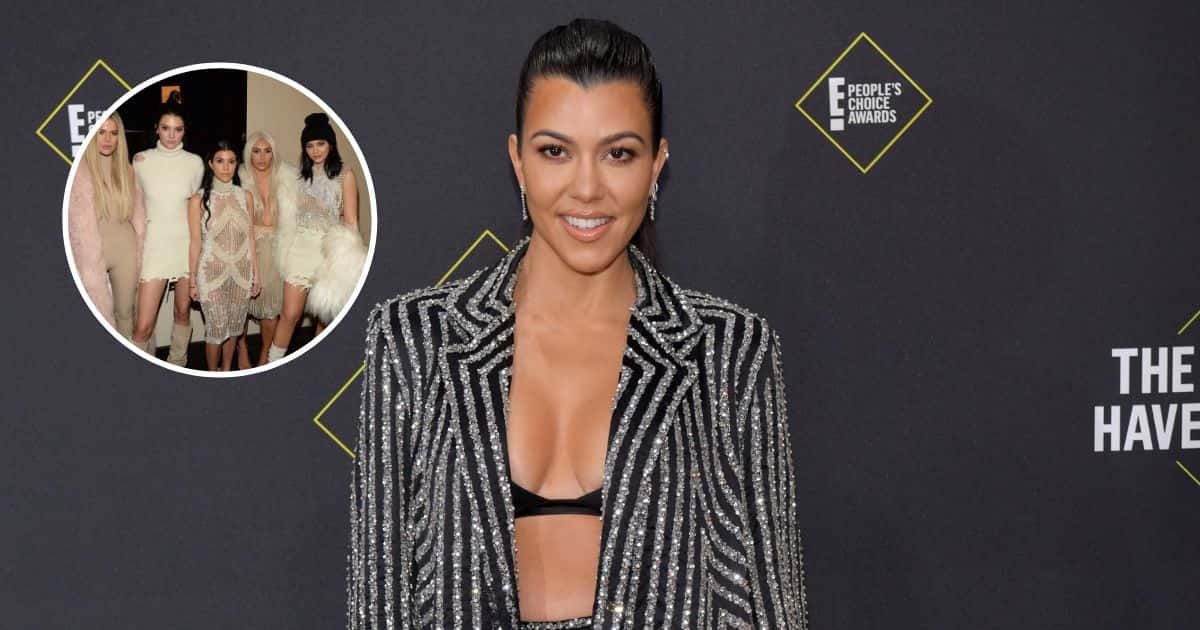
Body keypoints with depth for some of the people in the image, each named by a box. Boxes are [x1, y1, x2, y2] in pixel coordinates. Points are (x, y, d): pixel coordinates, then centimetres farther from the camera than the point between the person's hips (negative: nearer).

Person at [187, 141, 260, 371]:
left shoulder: (245, 197, 3)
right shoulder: (199, 200, -6)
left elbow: (250, 238, 7)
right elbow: (195, 243, -4)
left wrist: (256, 274, 6)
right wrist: (192, 281, -3)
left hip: (241, 272, 3)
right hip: (212, 272, -3)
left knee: (234, 327, 12)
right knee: (216, 329, -1)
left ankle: (226, 371, 29)